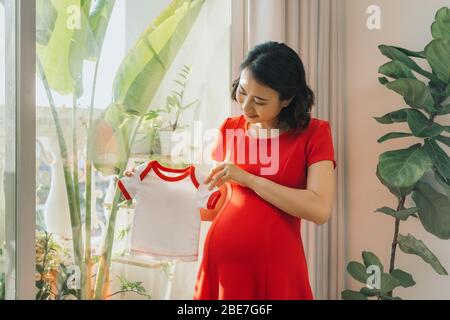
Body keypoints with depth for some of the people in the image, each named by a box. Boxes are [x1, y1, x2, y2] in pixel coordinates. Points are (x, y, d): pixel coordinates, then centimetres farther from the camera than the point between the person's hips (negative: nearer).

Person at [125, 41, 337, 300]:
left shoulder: (314, 133, -4)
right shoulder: (230, 130, 7)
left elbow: (320, 209, -16)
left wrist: (249, 179, -17)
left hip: (275, 266, -3)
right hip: (221, 260, 4)